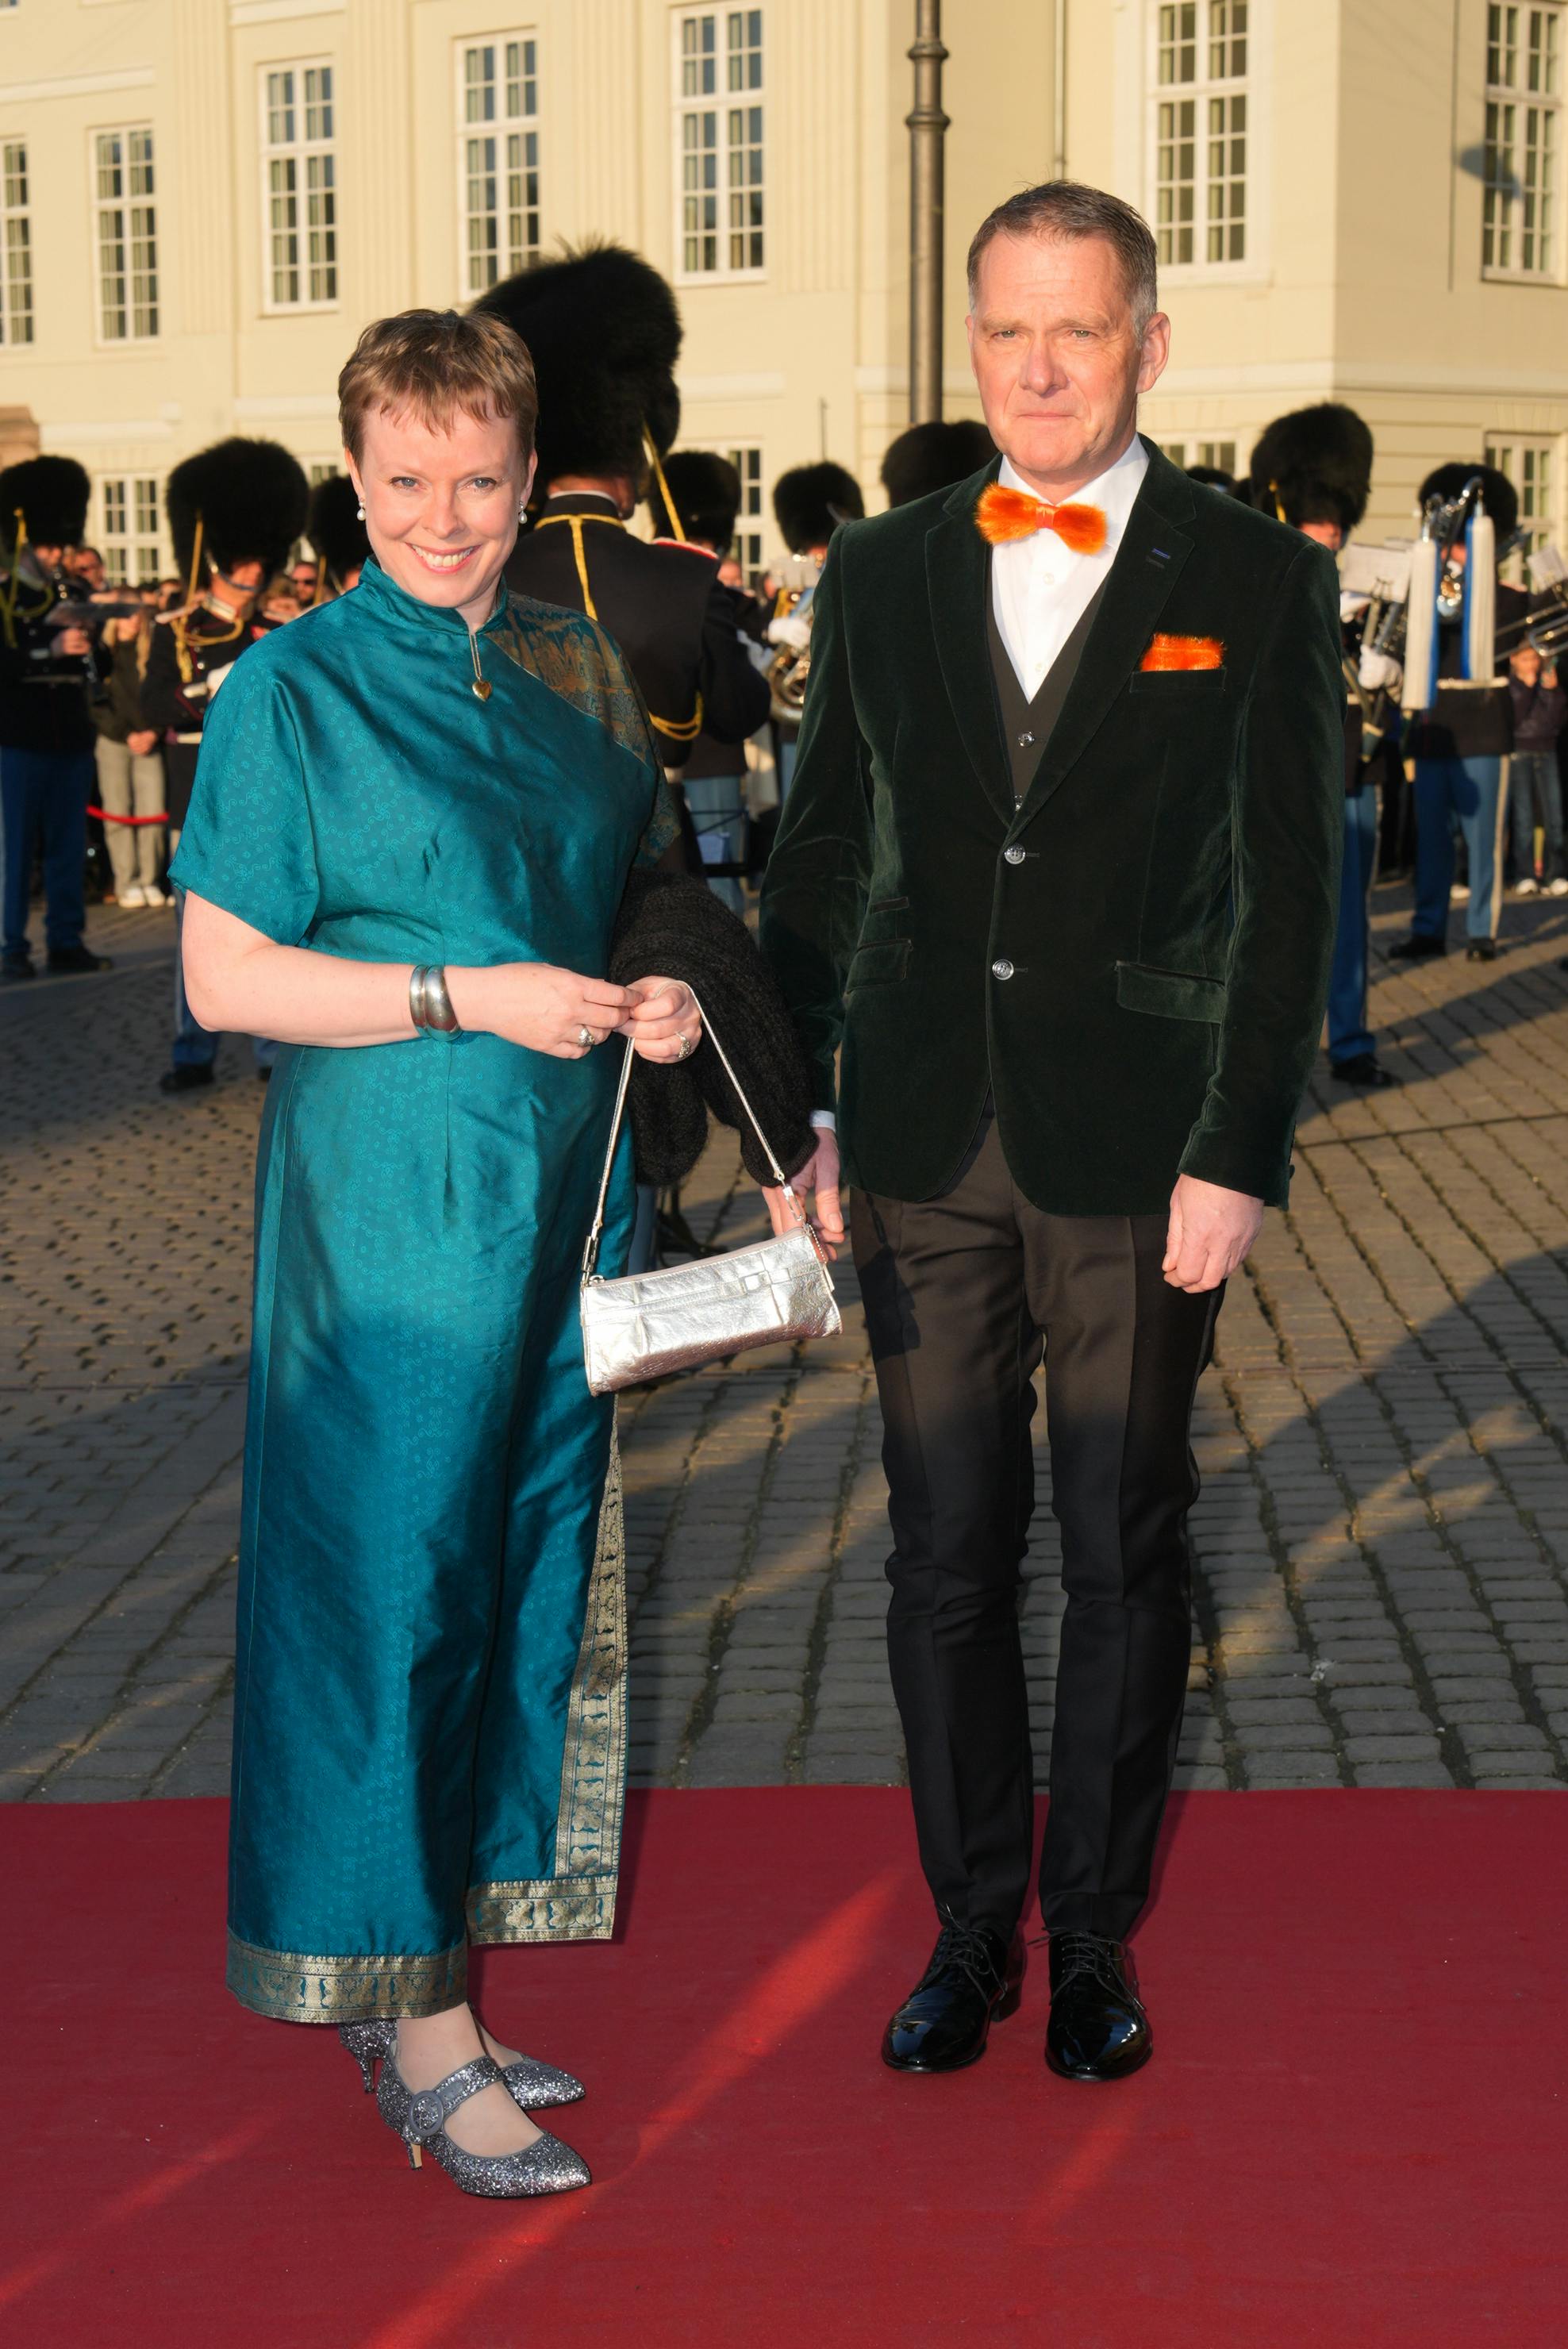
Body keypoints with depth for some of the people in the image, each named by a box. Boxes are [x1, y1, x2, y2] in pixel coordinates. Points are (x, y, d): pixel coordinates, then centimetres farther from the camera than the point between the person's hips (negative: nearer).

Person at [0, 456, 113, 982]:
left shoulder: (74, 596, 15)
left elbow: (92, 665, 19)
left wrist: (108, 644, -1)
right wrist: (54, 650, -24)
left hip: (72, 741, 6)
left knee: (69, 846, 8)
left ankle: (67, 941, 15)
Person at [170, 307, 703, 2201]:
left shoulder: (582, 674, 10)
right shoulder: (291, 690, -6)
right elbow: (223, 977, -9)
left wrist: (658, 999, 0)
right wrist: (468, 997, -16)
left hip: (561, 1192, 6)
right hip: (388, 1206, -6)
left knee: (529, 1582, 10)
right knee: (390, 1581, -2)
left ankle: (417, 1993, 25)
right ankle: (423, 2040, 11)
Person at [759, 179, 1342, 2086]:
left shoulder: (1258, 585, 0)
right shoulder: (880, 574, 8)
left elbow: (1288, 897, -3)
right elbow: (818, 859, 11)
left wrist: (1239, 1156, -9)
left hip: (1140, 1155, -2)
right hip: (925, 1144, 3)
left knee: (1125, 1555, 8)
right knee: (945, 1554, 9)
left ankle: (1094, 1930, 25)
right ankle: (969, 1926, 25)